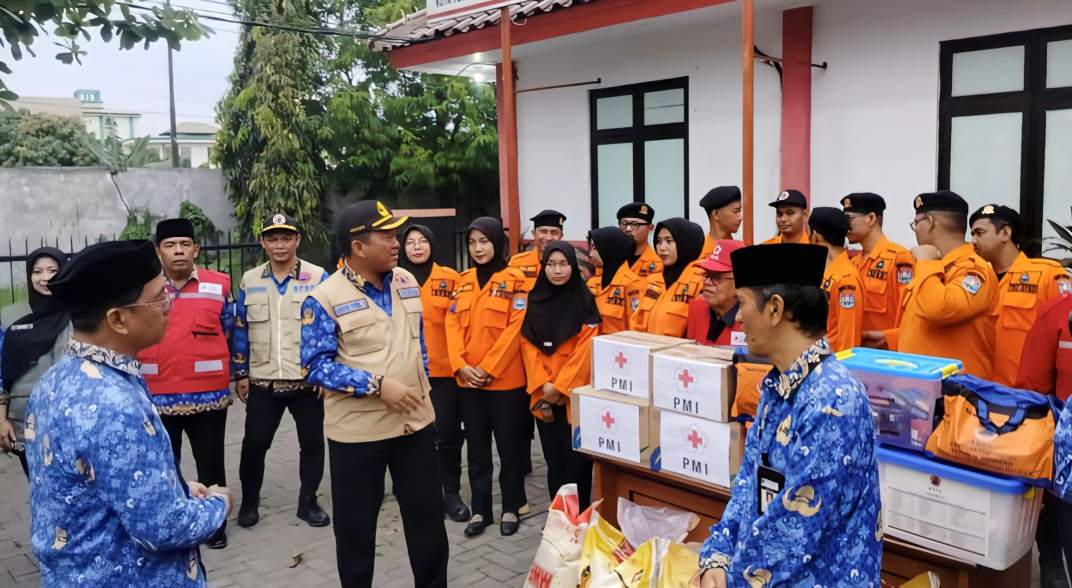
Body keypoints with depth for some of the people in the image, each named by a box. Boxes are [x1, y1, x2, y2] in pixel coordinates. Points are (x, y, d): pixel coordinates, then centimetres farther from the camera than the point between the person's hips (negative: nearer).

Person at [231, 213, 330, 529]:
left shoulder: (318, 277, -4)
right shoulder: (249, 281, 5)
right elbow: (240, 330, 10)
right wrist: (240, 374, 7)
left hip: (308, 380, -1)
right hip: (262, 382, 2)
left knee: (312, 444, 9)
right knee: (254, 444, 5)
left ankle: (308, 501, 26)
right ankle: (249, 501, 26)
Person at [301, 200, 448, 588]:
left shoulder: (407, 283, 4)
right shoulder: (325, 298, -14)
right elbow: (316, 365, -16)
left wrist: (422, 388, 12)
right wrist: (377, 385, -23)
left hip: (416, 421, 5)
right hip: (358, 429, -4)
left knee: (428, 517, 15)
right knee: (356, 525, 11)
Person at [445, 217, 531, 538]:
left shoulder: (514, 279, -5)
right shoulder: (463, 280, 11)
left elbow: (515, 328, -12)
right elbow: (453, 325, 6)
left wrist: (488, 368, -15)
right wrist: (460, 365, -9)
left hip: (505, 379, -4)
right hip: (468, 380, 5)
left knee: (509, 446, 7)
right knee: (477, 447, 12)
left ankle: (511, 508, 21)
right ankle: (480, 510, 23)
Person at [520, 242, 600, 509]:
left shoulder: (585, 300, -3)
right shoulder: (534, 300, 6)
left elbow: (586, 349, -9)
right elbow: (528, 346, 3)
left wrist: (560, 386, -14)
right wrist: (543, 385, -9)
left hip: (575, 393, -3)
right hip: (542, 395, 3)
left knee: (577, 457, -1)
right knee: (554, 457, 10)